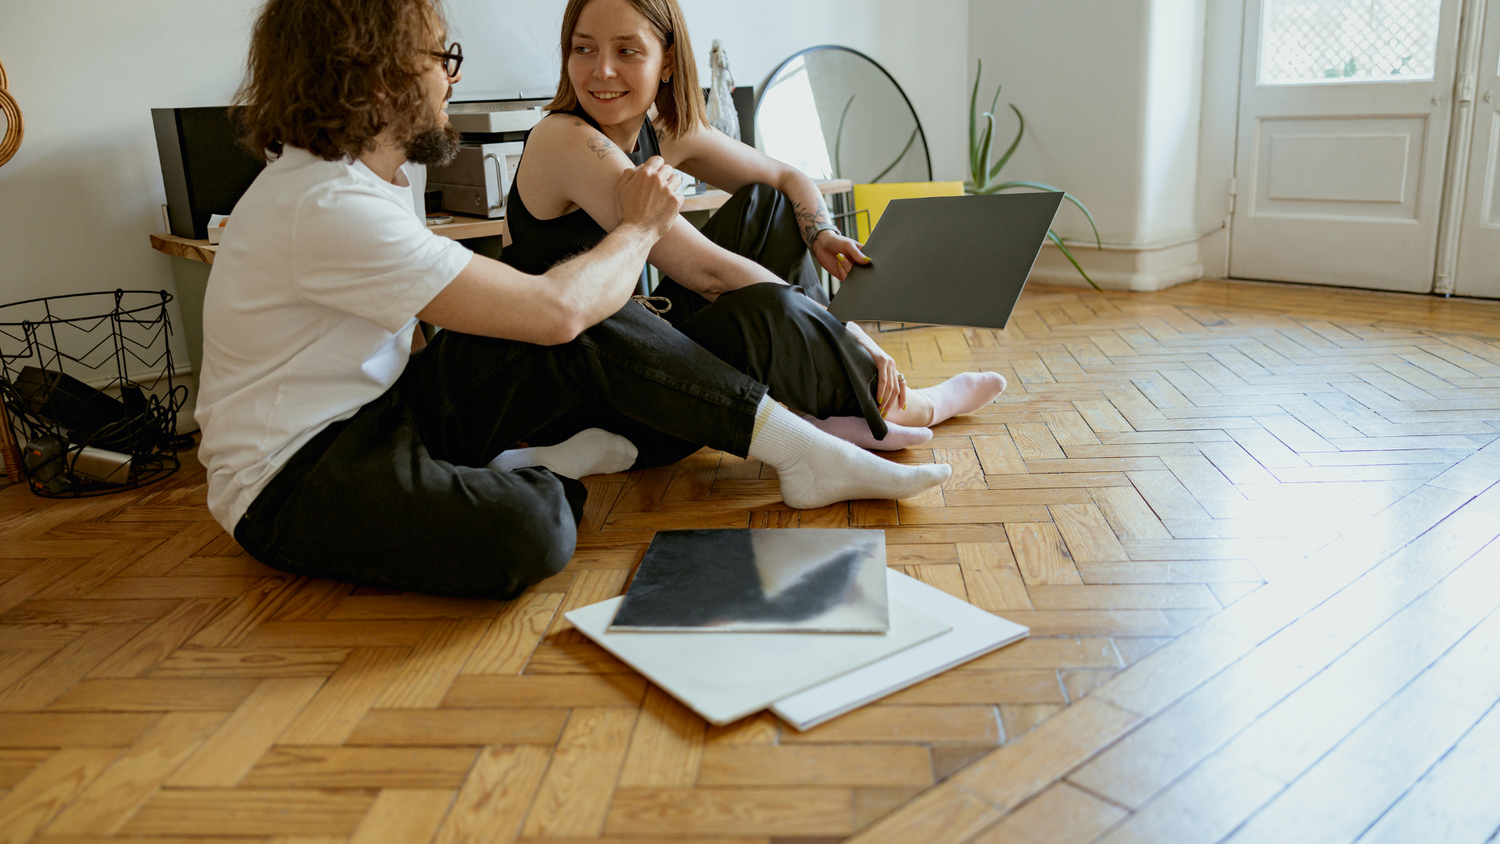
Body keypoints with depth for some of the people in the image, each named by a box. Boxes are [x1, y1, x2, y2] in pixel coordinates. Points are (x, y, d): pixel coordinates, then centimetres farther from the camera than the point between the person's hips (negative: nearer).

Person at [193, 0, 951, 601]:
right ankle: (523, 476, -3)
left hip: (373, 408, 9)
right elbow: (554, 309, -27)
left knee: (598, 331, -12)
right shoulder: (326, 206, -26)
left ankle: (804, 452, -9)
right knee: (521, 534, -38)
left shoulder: (357, 171, 7)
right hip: (290, 478, -8)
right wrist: (639, 227, -9)